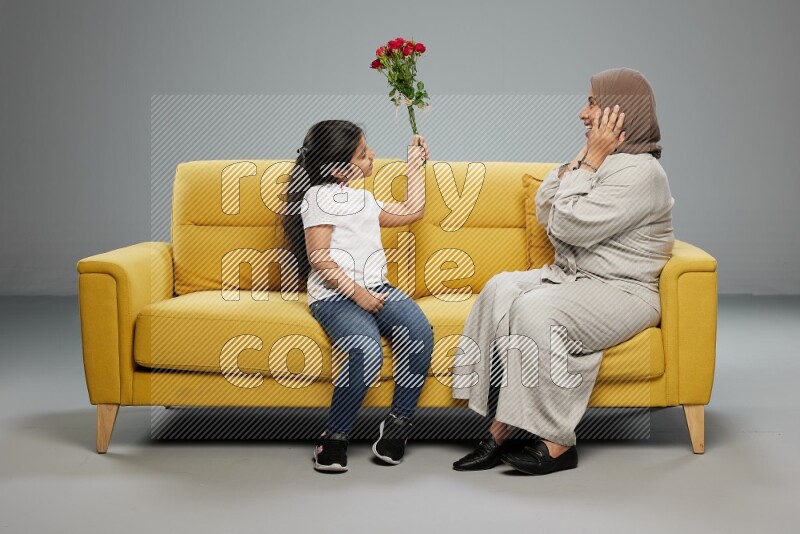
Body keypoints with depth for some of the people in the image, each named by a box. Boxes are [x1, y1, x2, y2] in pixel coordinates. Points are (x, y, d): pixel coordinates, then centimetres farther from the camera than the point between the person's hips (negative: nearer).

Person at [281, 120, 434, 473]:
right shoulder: (320, 196, 0)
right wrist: (356, 292, -16)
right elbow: (318, 258, -8)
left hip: (375, 287, 7)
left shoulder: (364, 200, 26)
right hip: (334, 295, -7)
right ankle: (334, 439, -17)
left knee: (419, 331, -24)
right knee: (366, 350, -35)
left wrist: (415, 162, 35)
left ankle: (396, 427, -13)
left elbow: (411, 212, 33)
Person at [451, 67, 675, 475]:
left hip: (622, 292, -8)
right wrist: (580, 159, 5)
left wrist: (591, 160, -13)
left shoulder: (641, 172, -15)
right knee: (501, 289, -18)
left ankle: (558, 444, -21)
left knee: (537, 308, -32)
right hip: (570, 276, 8)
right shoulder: (599, 160, 14)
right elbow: (545, 214, 12)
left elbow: (570, 226, -21)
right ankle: (501, 431, -21)